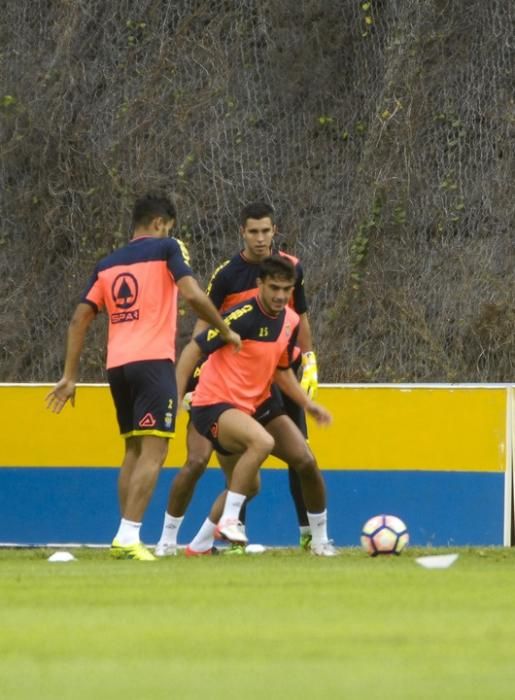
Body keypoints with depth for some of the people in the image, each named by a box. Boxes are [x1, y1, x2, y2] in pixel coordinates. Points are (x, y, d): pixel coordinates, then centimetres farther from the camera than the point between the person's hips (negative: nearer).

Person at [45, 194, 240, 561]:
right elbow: (194, 295, -11)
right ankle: (129, 537, -20)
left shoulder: (107, 264, 18)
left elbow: (79, 320, 13)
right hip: (153, 361, -6)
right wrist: (225, 331, 3)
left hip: (117, 365, 6)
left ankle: (124, 538, 12)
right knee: (153, 450, -9)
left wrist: (70, 375, 15)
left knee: (134, 450, 16)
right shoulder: (166, 248, 3)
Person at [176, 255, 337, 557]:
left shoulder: (290, 321, 4)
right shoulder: (243, 317, -20)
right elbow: (193, 350, -16)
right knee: (263, 442, -36)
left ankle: (320, 540, 21)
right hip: (215, 404, -8)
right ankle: (228, 520, -25)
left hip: (256, 404, 8)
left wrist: (309, 404, 9)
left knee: (307, 461, 2)